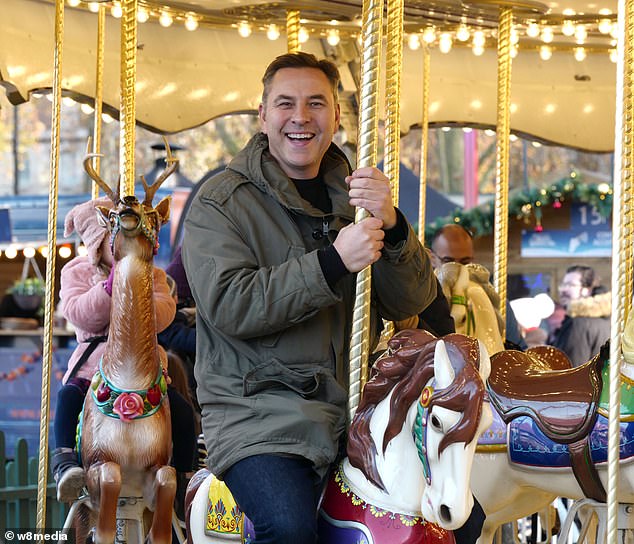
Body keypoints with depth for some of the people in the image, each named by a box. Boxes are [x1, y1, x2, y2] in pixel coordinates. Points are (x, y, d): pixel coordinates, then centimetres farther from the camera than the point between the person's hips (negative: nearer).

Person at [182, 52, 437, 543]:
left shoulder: (353, 197, 14)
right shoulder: (221, 203, -1)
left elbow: (411, 302, 5)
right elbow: (229, 305, -16)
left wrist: (393, 228, -15)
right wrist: (332, 264, -24)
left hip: (356, 411, 5)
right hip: (259, 414, -5)